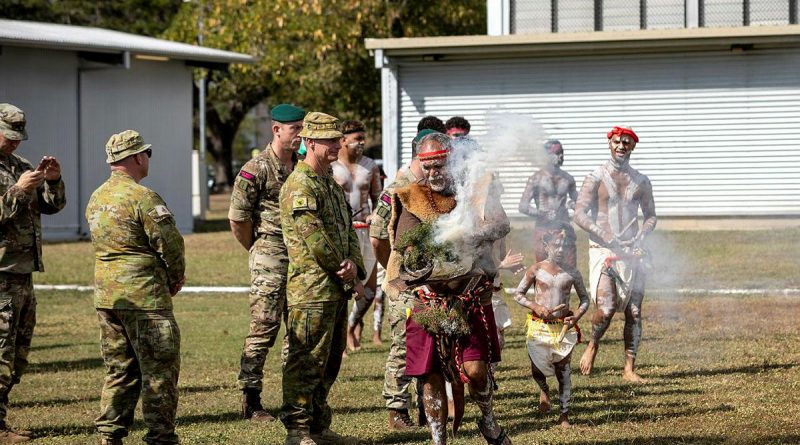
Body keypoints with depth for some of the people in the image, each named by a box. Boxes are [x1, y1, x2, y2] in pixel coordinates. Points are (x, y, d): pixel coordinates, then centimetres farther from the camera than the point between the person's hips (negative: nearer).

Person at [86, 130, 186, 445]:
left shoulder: (96, 198, 12)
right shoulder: (143, 197, -14)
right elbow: (170, 242, -14)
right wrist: (176, 275, 5)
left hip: (106, 295, 8)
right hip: (144, 296, -8)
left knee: (119, 369, 15)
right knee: (159, 370, -1)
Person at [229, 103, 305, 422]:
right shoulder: (256, 169, -9)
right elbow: (238, 218, -7)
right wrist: (258, 249, 3)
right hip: (270, 259, -7)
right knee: (264, 328, -7)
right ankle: (251, 402, -3)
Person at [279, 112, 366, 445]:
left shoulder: (331, 184, 18)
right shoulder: (300, 185, -13)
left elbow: (348, 231, 16)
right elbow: (313, 237, -18)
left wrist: (354, 268, -2)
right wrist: (345, 272, -9)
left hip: (337, 290, 10)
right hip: (312, 289, -10)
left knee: (330, 362, 15)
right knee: (306, 362, -7)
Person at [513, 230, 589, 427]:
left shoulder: (572, 273, 2)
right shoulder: (536, 270, -1)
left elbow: (585, 298, 12)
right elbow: (518, 294, 5)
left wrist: (577, 316, -7)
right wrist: (535, 306, -12)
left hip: (563, 327, 1)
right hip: (539, 326, -1)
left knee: (564, 370, 0)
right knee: (538, 368, -5)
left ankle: (565, 415, 10)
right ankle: (544, 389, 33)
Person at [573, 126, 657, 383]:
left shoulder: (641, 182, 12)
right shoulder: (595, 179, 0)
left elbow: (650, 216, 18)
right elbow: (580, 215, -7)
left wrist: (640, 237, -3)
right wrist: (606, 238, -18)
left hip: (633, 252, 4)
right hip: (603, 251, -4)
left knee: (634, 312, -1)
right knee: (606, 308, -19)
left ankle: (629, 369, 4)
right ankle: (592, 345, 11)